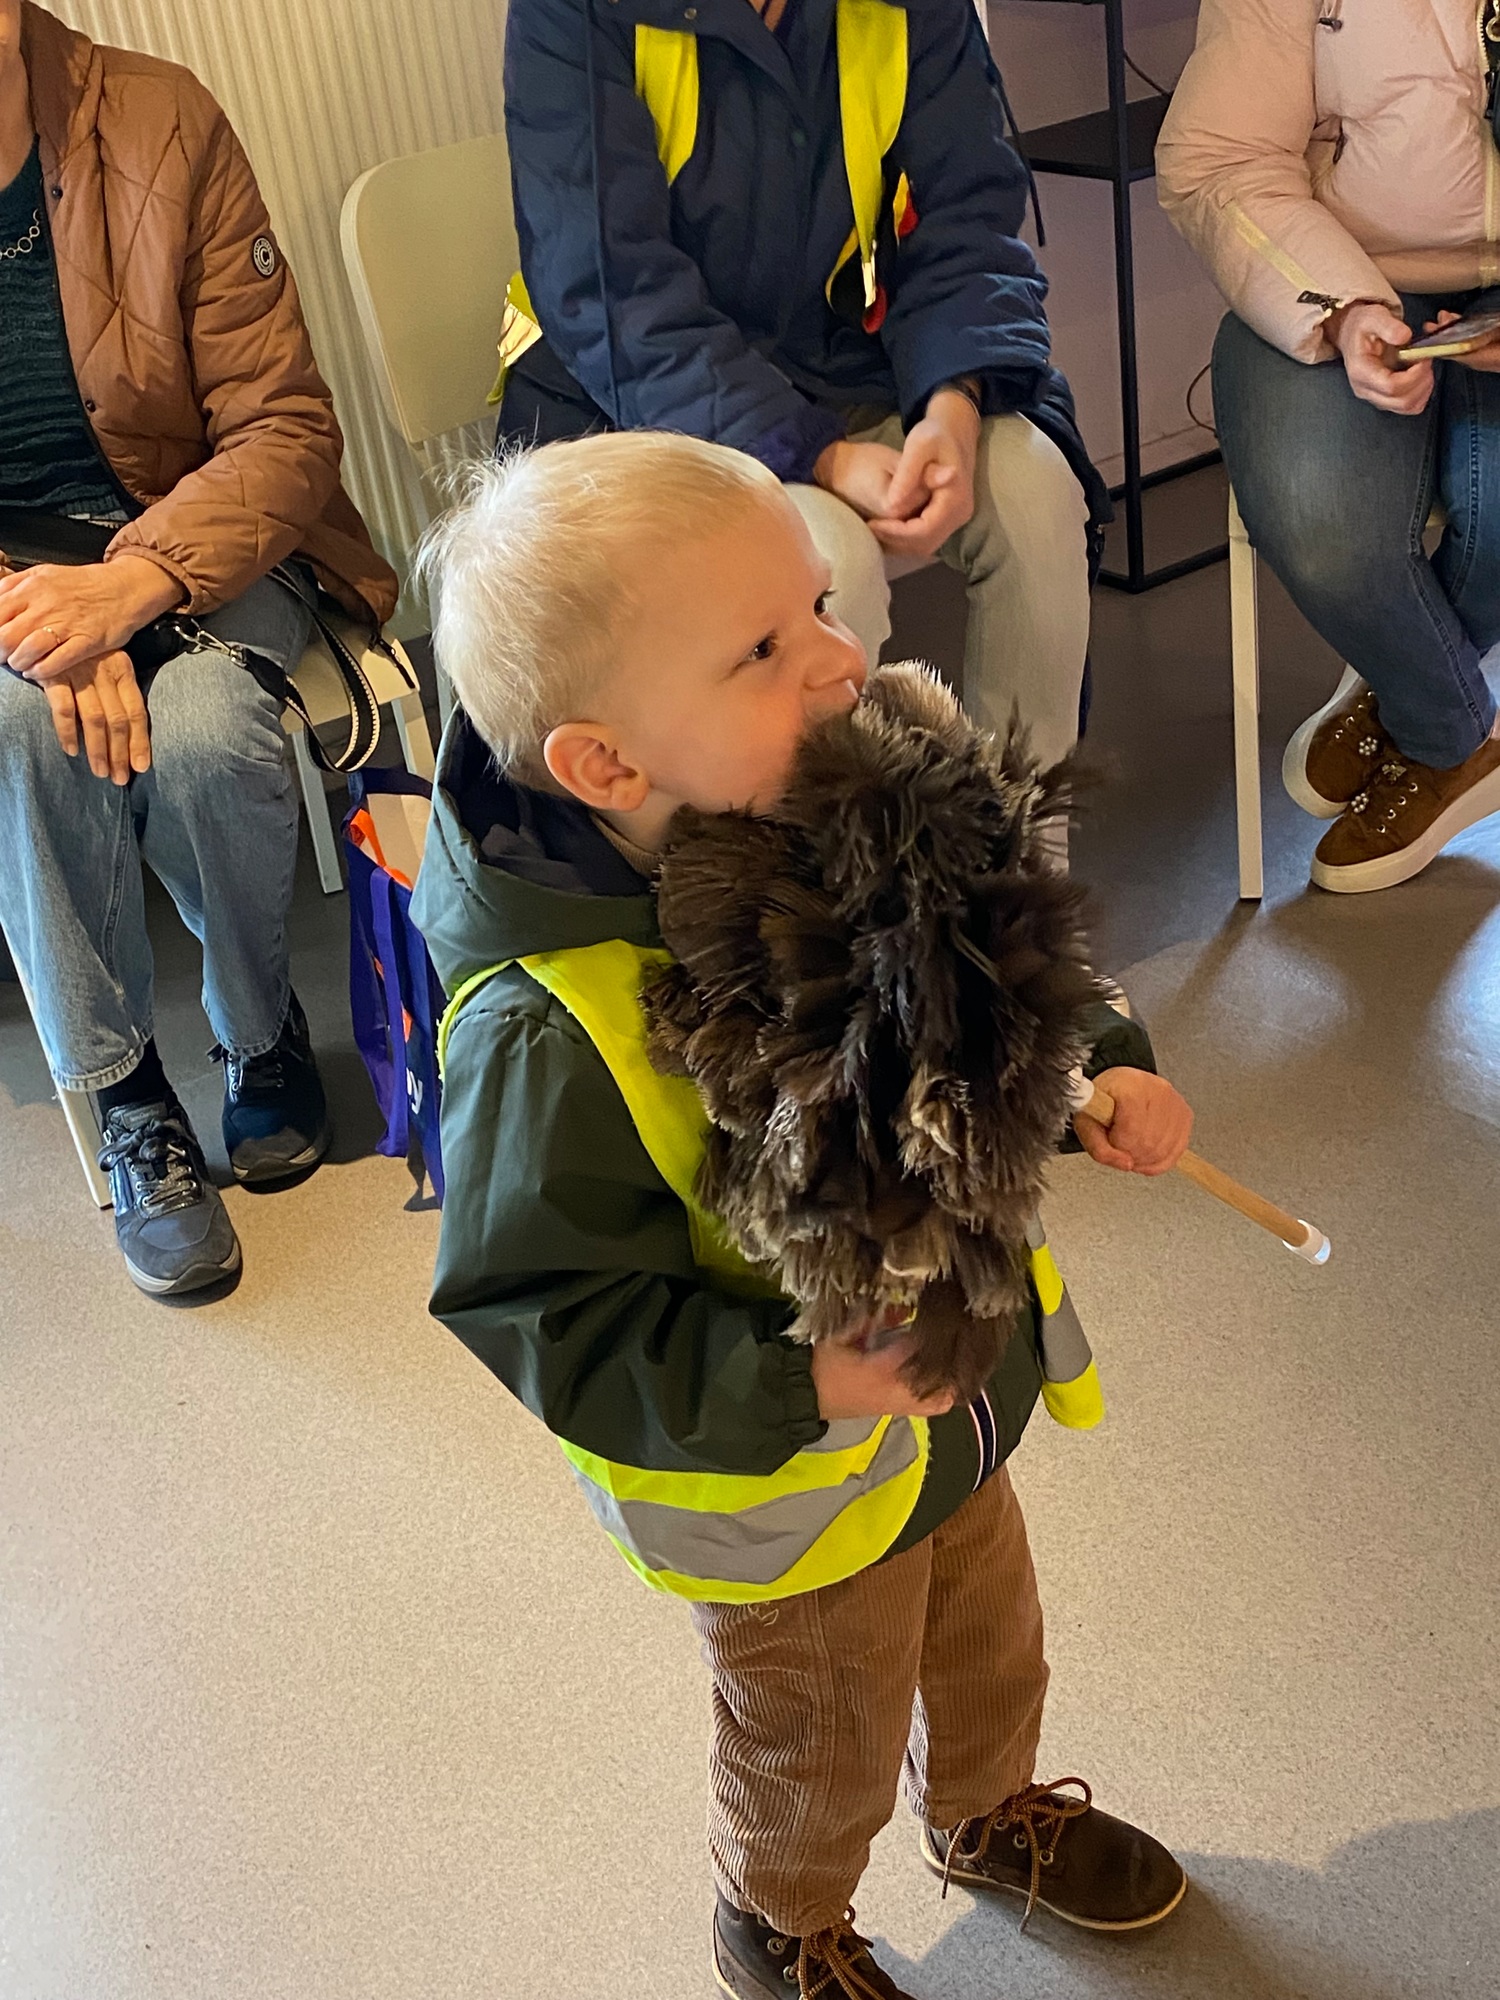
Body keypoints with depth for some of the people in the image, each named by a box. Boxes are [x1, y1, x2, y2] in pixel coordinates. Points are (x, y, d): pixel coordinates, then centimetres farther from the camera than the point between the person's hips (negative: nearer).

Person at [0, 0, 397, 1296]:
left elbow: (285, 430, -11)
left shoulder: (162, 125, -9)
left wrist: (131, 584, -28)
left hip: (189, 547, 0)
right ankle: (129, 1103, -14)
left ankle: (264, 1032, 1)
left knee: (202, 737, -31)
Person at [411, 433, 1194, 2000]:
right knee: (821, 1753, 23)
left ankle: (991, 1812, 67)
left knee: (990, 1645, 32)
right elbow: (559, 1321, -29)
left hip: (951, 1394, 6)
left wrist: (1101, 1068, -14)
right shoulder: (543, 1040, -37)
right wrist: (802, 1386, -37)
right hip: (777, 1496, -6)